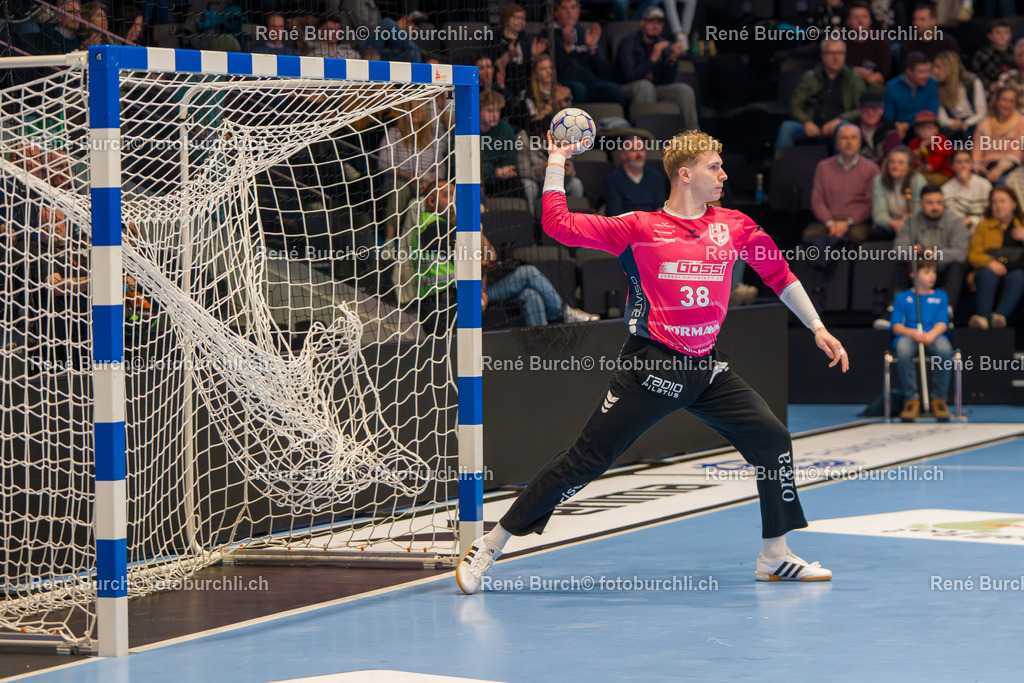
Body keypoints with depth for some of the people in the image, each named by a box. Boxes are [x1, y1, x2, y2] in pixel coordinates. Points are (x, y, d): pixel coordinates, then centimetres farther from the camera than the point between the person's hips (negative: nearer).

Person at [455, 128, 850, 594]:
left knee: (773, 441, -1)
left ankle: (774, 557, 15)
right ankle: (490, 546, 1)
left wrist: (817, 328, 19)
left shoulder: (734, 226, 7)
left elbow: (777, 272, 20)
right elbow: (560, 225, -8)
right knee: (586, 460, -7)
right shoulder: (639, 228, -5)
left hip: (706, 367, 5)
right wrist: (556, 163, -4)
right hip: (653, 366, -5)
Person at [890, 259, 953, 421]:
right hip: (908, 336, -1)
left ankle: (939, 398, -22)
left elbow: (942, 323, 6)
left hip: (934, 336, 1)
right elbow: (896, 326, 5)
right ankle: (911, 398, -28)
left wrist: (931, 334, -16)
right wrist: (912, 333, -16)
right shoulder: (902, 298, 17)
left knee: (944, 347, -37)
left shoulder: (940, 296, 20)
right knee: (903, 348, -39)